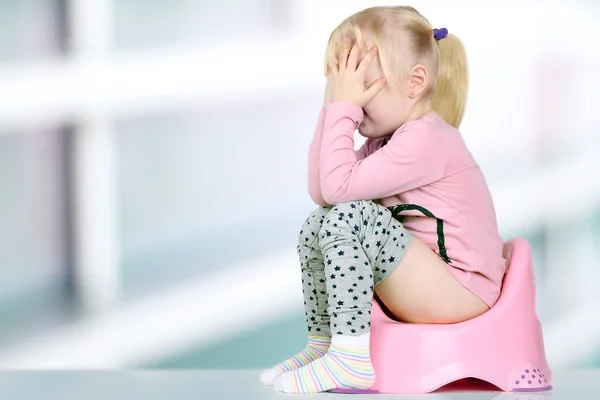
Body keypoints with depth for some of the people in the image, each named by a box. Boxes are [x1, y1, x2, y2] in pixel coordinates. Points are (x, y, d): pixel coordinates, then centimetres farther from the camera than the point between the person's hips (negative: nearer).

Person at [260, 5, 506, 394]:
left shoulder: (425, 141, -19)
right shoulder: (386, 137, 12)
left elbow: (338, 187, -26)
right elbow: (320, 192, 5)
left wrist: (342, 108, -19)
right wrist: (334, 107, 2)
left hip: (461, 291, -10)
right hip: (422, 281, 10)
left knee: (349, 217, -26)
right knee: (317, 225, 10)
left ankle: (352, 357, -26)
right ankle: (322, 342, 14)